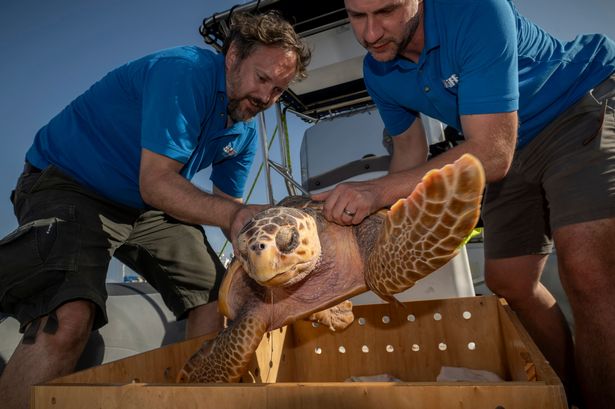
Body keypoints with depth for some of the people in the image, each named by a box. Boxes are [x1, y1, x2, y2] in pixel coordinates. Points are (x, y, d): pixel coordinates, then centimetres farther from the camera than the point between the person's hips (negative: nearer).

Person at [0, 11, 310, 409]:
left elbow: (228, 204, 6)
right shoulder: (184, 71, -23)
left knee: (220, 299, 1)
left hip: (149, 207, 7)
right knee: (67, 317, -30)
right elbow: (156, 184, -28)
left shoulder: (246, 131, 2)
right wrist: (232, 214, -38)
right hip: (68, 183, -7)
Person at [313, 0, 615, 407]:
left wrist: (380, 190, -40)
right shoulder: (378, 74, -8)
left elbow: (491, 155, -35)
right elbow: (410, 151, 3)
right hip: (515, 149, 6)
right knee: (508, 283, 6)